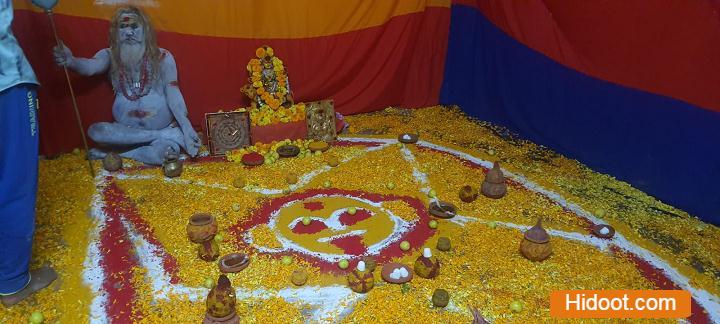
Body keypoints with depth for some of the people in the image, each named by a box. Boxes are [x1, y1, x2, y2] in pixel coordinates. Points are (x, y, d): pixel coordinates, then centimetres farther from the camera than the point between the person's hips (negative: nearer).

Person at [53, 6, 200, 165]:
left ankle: (114, 153, -10)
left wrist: (186, 126, -26)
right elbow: (90, 66, -19)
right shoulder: (110, 55, 2)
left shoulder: (162, 57, -5)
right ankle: (164, 135, -21)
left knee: (161, 154, -35)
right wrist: (70, 61, -43)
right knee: (94, 131, -26)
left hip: (161, 126, -3)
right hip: (127, 128, 4)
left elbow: (173, 93, -13)